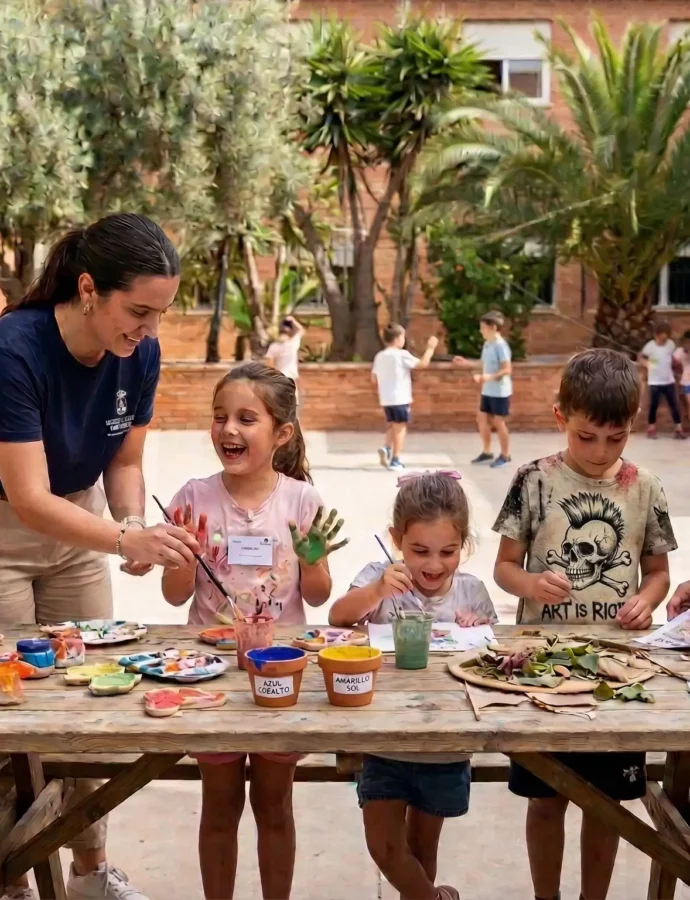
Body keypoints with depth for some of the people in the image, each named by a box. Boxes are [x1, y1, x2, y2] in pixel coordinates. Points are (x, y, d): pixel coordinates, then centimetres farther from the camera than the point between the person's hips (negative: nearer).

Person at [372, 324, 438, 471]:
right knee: (400, 427, 1)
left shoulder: (379, 356, 7)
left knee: (391, 426, 21)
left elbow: (374, 379, 10)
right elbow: (423, 363, -12)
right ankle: (395, 460, 0)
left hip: (386, 399, 6)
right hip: (400, 398, -6)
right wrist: (430, 348, -1)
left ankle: (387, 448, -1)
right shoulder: (402, 355, -11)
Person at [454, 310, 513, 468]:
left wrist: (489, 377, -33)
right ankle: (487, 452, 25)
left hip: (500, 392, -9)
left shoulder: (501, 345, -18)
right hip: (487, 391, 9)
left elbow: (507, 369, -22)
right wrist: (466, 363, 14)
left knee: (498, 423, 1)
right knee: (482, 419, 12)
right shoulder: (487, 344, 8)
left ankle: (505, 456, 15)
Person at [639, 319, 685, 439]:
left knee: (674, 405, 3)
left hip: (669, 381, 3)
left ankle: (679, 429, 10)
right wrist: (648, 364, -18)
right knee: (653, 406, 4)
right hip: (655, 382, -3)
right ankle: (651, 429, 18)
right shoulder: (650, 345, -13)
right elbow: (641, 357, -1)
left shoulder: (671, 344, -4)